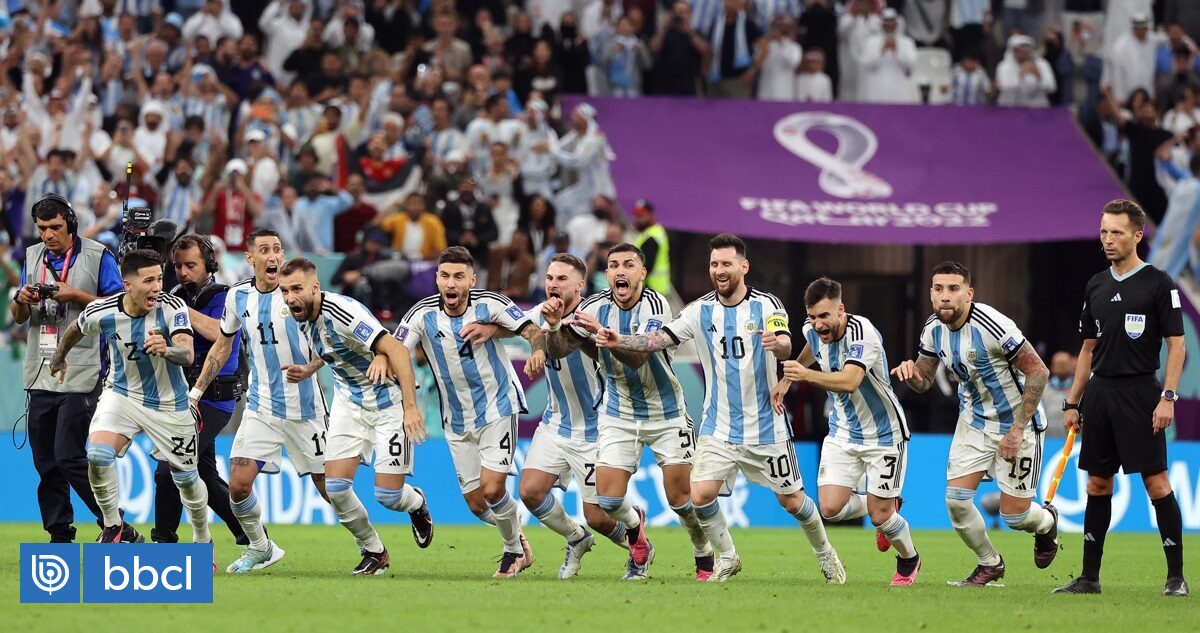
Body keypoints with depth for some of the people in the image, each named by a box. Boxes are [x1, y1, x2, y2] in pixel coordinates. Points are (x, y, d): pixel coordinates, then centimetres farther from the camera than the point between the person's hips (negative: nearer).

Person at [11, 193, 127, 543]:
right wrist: (21, 300, -6)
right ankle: (60, 535, 12)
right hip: (41, 376, 6)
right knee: (45, 461, 5)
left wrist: (75, 295, -16)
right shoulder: (32, 257, 14)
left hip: (81, 373, -6)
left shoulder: (97, 256, -4)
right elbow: (18, 317, 17)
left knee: (68, 456, -13)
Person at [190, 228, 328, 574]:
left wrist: (309, 369, -21)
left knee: (329, 486, 1)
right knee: (238, 485, -10)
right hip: (261, 407, 3)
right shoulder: (237, 296, 2)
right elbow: (223, 345, 17)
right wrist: (196, 390, 15)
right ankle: (260, 548, 14)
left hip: (303, 409, -3)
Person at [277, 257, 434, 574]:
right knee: (335, 487, -7)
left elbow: (397, 350, -34)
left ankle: (417, 503, 30)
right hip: (349, 402, 7)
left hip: (388, 400, -7)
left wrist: (410, 406, -36)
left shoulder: (342, 311, -29)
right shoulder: (304, 316, -4)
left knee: (388, 496, -8)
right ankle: (373, 551, 14)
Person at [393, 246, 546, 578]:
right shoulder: (423, 315, -10)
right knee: (476, 504, 4)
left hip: (498, 408, -3)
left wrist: (539, 351, -37)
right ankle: (517, 537, 33)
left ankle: (513, 548, 10)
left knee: (491, 488, -17)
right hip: (458, 422, 3)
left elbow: (534, 331, -14)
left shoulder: (490, 304, -14)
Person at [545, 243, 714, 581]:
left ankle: (705, 558, 23)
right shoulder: (595, 307, -8)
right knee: (608, 498, -8)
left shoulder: (656, 306, -18)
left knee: (680, 497, -3)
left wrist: (607, 336, -47)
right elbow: (558, 349, -11)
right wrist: (555, 326, -32)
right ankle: (634, 526, 27)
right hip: (618, 413, 3)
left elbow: (638, 357, -29)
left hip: (665, 412, -3)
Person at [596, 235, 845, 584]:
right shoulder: (701, 310, -1)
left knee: (791, 501, 5)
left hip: (766, 426, -2)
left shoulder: (767, 305, -8)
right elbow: (660, 339, -6)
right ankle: (727, 558, 9)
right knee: (701, 495, -13)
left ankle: (825, 553, 31)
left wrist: (777, 343, -47)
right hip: (719, 427, 2)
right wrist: (618, 341, -23)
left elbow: (786, 347, -22)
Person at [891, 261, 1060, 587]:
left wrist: (1017, 429, -24)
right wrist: (911, 374, -19)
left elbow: (1038, 372, -23)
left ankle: (1047, 522, 34)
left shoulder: (991, 325, -28)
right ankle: (990, 564, 18)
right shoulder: (934, 329, -6)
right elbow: (924, 381, 8)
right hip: (973, 420, 6)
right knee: (956, 499, -6)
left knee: (1013, 516, -3)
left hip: (1016, 420, -6)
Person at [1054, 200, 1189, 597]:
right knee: (1097, 483, 8)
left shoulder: (1158, 283, -4)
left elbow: (1176, 345, -6)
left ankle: (1176, 576, -5)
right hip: (1099, 393, 6)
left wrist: (1168, 397, -15)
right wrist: (1073, 402, 15)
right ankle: (1090, 576, 13)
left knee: (1156, 482, -8)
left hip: (1139, 393, -6)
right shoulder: (1096, 287, 14)